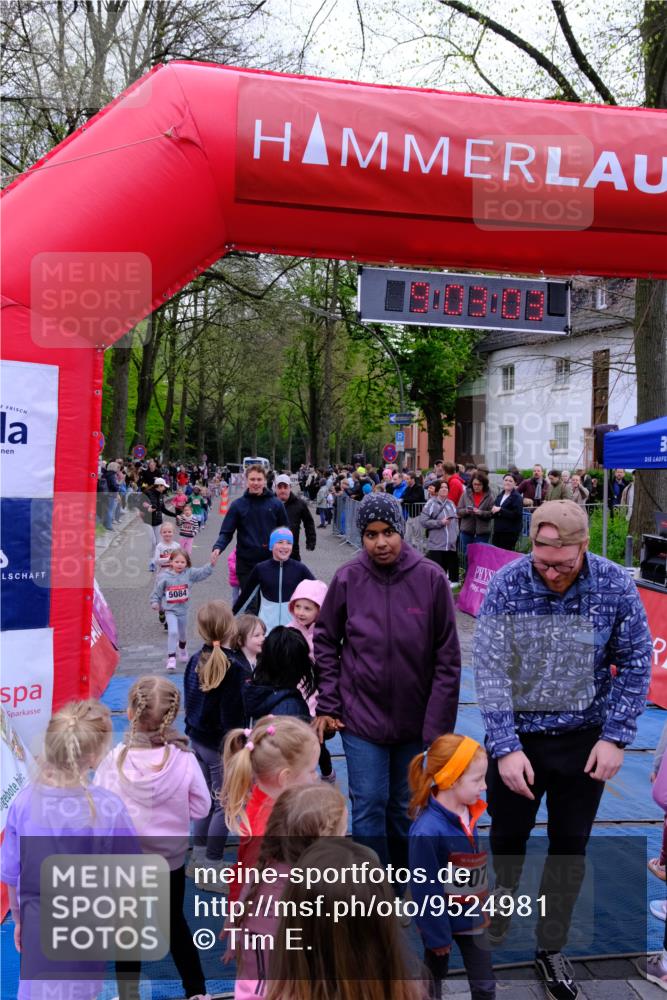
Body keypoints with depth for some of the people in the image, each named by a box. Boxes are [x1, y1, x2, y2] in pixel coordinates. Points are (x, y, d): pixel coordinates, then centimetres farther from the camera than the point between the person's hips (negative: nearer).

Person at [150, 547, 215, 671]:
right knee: (173, 632, -20)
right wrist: (155, 602, -13)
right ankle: (171, 658, -11)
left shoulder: (189, 573, -9)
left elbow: (203, 572, -15)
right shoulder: (164, 576, -13)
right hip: (170, 610, -3)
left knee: (183, 633, 22)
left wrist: (211, 564, -29)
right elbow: (157, 591, -3)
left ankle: (182, 649, 53)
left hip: (183, 610, 3)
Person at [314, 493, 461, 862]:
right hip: (361, 714, -1)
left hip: (414, 718, 1)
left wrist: (439, 722, -7)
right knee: (368, 806, 2)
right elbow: (325, 643, 2)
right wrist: (327, 706, -1)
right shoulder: (347, 579, -9)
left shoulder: (431, 578, -11)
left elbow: (448, 657, -6)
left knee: (404, 805, 17)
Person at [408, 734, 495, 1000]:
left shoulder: (470, 815, -9)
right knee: (433, 976, 20)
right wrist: (436, 934, -15)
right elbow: (424, 888, -23)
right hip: (441, 919, -5)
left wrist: (483, 909, 12)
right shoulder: (427, 830, -32)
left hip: (471, 917, 6)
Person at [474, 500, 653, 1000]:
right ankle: (493, 930, 39)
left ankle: (552, 948, 34)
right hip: (518, 735, -1)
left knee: (570, 846, 14)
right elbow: (490, 669, -15)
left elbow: (635, 663, -4)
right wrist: (505, 748, -18)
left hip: (584, 738, 1)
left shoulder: (615, 585, -14)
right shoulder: (507, 584, -17)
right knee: (507, 839, 14)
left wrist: (615, 737, -8)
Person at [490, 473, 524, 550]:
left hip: (511, 532, -7)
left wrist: (500, 510, -17)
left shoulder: (517, 497, -6)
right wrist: (494, 511, -3)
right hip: (498, 530, 7)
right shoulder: (500, 496, 16)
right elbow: (494, 510, 22)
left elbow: (517, 514, -17)